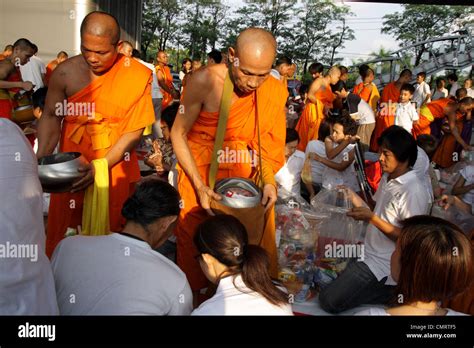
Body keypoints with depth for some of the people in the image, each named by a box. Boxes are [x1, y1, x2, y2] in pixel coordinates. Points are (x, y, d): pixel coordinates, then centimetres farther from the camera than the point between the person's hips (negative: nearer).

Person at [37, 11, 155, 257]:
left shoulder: (138, 76, -10)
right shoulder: (66, 72, -6)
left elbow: (134, 131, -10)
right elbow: (51, 116, 1)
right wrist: (42, 158, -16)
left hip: (115, 170, -1)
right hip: (70, 170, 1)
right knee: (63, 238, 8)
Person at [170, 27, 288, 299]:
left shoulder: (276, 91, -9)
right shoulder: (205, 81, -19)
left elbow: (269, 144, 4)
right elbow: (179, 134, -11)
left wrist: (269, 180, -12)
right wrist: (199, 185, -17)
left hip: (247, 175, 3)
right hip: (200, 171, -2)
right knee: (197, 246, 6)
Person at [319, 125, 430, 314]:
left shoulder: (414, 192, -22)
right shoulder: (387, 177, 5)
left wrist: (371, 218, -25)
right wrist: (358, 201, -2)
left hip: (384, 266, -9)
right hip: (370, 253, 9)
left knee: (329, 301, -11)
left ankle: (390, 293, 1)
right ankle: (381, 291, 14)